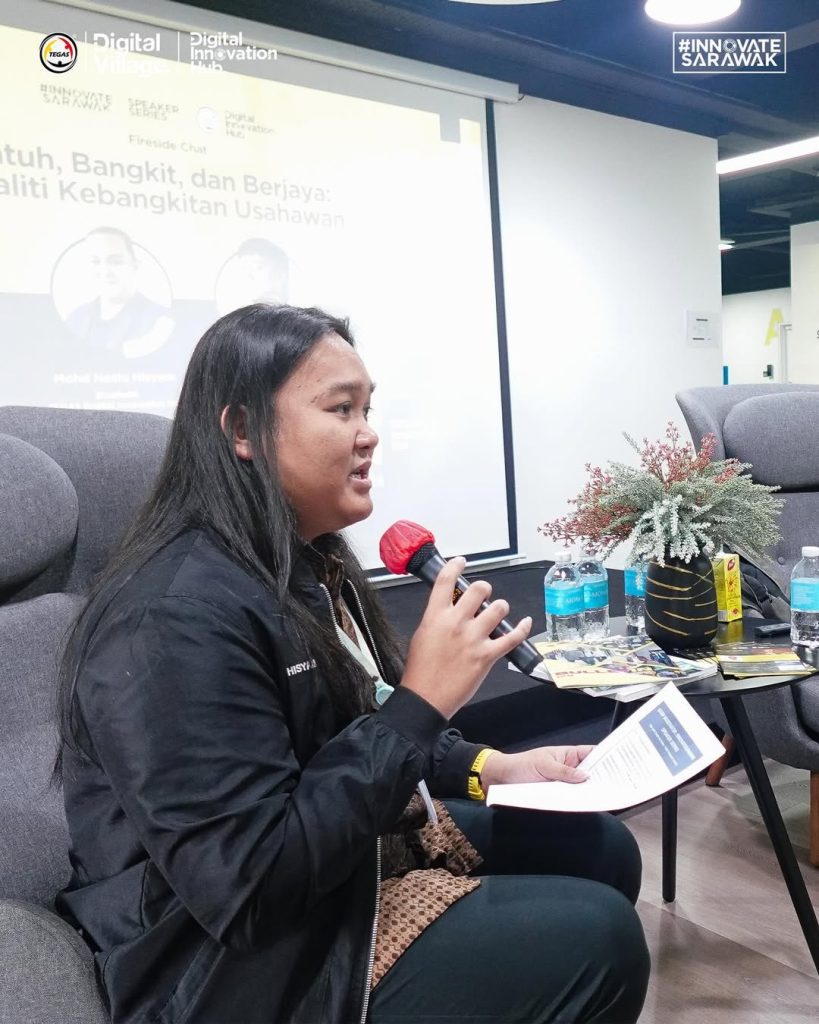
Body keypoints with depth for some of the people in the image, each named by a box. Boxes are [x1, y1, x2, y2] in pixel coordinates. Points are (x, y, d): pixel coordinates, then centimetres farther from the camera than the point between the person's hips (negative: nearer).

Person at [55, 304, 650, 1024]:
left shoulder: (307, 562, 4)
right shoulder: (179, 615, -28)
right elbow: (248, 884, -30)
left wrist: (492, 767, 0)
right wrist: (421, 702, -29)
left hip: (362, 845, 9)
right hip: (251, 964, -9)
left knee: (603, 850, 12)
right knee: (598, 937, -15)